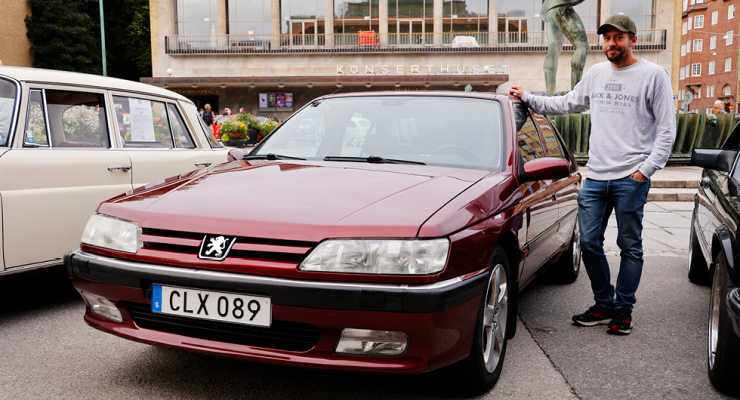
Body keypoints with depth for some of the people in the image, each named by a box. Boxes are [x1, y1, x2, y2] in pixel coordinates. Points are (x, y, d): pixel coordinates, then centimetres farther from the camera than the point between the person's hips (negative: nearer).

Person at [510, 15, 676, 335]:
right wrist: (528, 98, 18)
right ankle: (604, 304, 23)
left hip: (631, 179, -5)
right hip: (595, 176, 5)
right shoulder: (595, 74, 12)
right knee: (589, 243, 7)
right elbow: (567, 104, 24)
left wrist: (647, 168, -12)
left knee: (629, 246, 5)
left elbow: (666, 129, -4)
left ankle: (623, 310, 17)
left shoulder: (653, 75, -3)